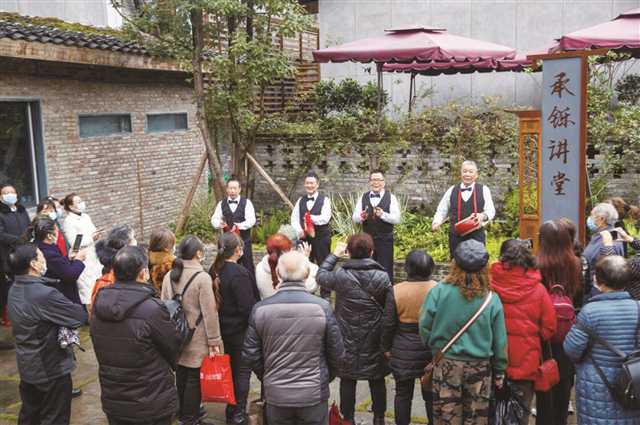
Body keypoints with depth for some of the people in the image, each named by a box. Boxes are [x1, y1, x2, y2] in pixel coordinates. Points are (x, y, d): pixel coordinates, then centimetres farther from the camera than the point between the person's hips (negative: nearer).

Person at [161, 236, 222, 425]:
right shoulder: (202, 277, -17)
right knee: (194, 378, 5)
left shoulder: (169, 276, 2)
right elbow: (209, 313, -16)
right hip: (197, 339, -6)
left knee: (181, 374, 18)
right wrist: (214, 341, -9)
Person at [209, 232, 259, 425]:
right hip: (241, 330, -8)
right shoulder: (239, 273, -24)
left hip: (224, 328, 8)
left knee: (231, 368, 20)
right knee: (243, 371, 7)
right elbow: (248, 306, -23)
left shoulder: (214, 270, 0)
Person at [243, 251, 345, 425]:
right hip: (314, 395, -1)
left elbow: (250, 355, -2)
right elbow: (337, 353, -5)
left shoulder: (260, 309, -8)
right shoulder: (322, 307, -12)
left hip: (276, 395, 2)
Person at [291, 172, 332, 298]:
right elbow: (294, 219, 4)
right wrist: (299, 230, -13)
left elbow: (325, 218, -16)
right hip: (304, 237, 4)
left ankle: (325, 295, 10)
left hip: (321, 238, -4)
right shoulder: (300, 201, 11)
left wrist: (310, 218, -15)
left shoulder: (324, 200, -3)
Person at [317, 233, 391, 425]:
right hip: (374, 341, 1)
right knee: (377, 381, 16)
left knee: (348, 381, 12)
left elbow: (320, 276, 5)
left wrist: (334, 254, 13)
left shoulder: (341, 276, -15)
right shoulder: (382, 277, -13)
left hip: (348, 340, -1)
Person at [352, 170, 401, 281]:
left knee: (386, 271, 0)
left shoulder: (390, 197, -2)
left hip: (385, 240, -3)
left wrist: (383, 214, -27)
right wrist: (361, 217, -20)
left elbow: (397, 219, -11)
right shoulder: (363, 198, 7)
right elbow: (354, 217, 3)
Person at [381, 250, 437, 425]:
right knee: (431, 394, 14)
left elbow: (388, 324, -7)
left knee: (403, 393, 13)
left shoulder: (396, 291, -13)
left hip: (403, 352, -1)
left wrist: (386, 347, 7)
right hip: (431, 351, 1)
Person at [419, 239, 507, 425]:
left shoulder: (439, 291, -14)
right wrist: (499, 372, 11)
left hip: (446, 365, -1)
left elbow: (425, 326, -8)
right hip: (480, 367, 1)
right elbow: (500, 340, -3)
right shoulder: (492, 300, -10)